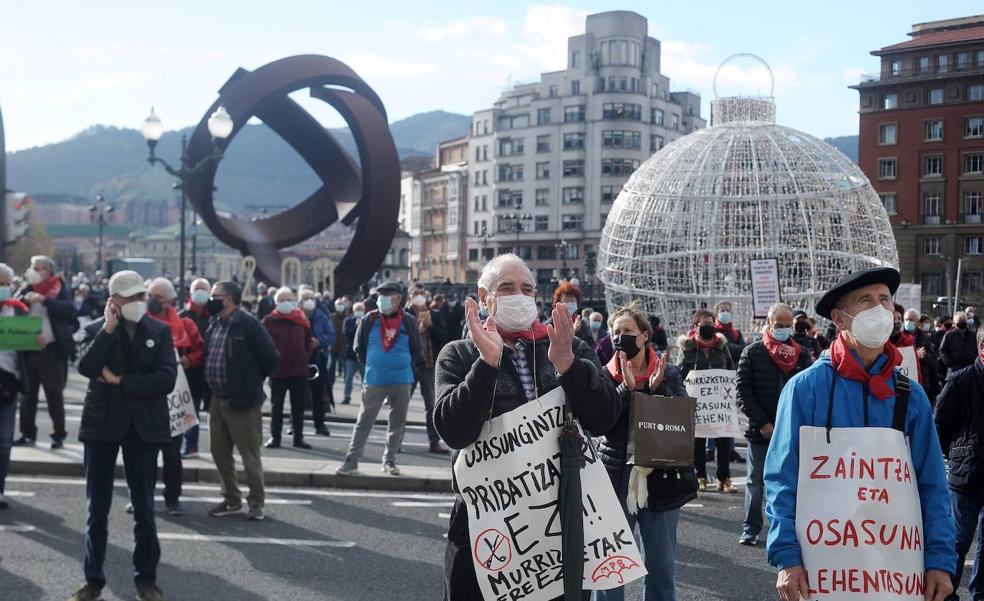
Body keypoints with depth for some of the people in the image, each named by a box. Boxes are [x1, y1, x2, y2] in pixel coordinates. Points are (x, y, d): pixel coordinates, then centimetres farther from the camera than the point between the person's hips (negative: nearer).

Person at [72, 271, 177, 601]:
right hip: (102, 424, 0)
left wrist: (120, 381, -12)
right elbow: (86, 368, -16)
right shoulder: (96, 329, 2)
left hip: (144, 426, 0)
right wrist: (108, 329, -16)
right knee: (97, 508, 7)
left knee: (144, 507, 6)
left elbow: (166, 379, -10)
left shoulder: (160, 331, 2)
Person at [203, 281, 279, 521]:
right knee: (219, 452, 14)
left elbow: (271, 358, -14)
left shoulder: (248, 324, -15)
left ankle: (256, 503, 12)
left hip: (242, 401, -8)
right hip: (217, 400, 8)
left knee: (249, 455, 0)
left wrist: (253, 382, -3)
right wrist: (208, 391, 15)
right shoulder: (214, 324, 9)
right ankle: (232, 500, 26)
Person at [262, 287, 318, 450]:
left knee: (299, 405, 7)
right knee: (277, 405, 6)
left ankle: (298, 438, 15)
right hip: (278, 370, -3)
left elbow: (308, 342, 16)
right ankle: (275, 437, 14)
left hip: (299, 370, 3)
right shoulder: (269, 321, -3)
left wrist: (305, 357, 3)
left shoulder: (302, 320, 8)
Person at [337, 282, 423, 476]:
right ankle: (351, 461, 4)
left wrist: (406, 366, 4)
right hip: (374, 380, -1)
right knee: (364, 421, 0)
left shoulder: (409, 321, -2)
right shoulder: (370, 320, -2)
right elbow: (359, 347, 9)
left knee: (398, 422, 8)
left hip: (401, 381, 1)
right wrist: (370, 365, 9)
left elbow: (416, 350, 9)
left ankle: (389, 460, 20)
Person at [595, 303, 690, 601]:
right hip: (617, 475, -1)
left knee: (662, 566, 10)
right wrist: (626, 388, -20)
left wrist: (657, 389, -16)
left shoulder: (669, 374, 3)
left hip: (661, 474, 1)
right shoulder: (604, 376, 0)